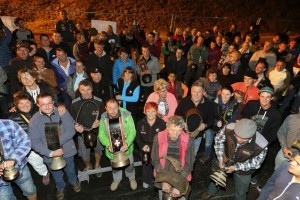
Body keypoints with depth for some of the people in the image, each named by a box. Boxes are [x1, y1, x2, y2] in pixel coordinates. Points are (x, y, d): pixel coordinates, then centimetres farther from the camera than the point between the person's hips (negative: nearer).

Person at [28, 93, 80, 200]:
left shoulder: (62, 112, -17)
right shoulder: (34, 120, -16)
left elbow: (71, 130, -20)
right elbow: (35, 142, -18)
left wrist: (57, 142, -31)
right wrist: (51, 153, -28)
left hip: (67, 150, 0)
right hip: (50, 155, 0)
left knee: (70, 170, 27)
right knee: (57, 175, 26)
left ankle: (74, 181, 60)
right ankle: (60, 188, 58)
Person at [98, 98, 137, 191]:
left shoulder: (126, 115, -26)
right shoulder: (103, 118, -17)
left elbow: (132, 132, -20)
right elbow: (101, 135, -10)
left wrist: (127, 143, -35)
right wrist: (108, 144, -27)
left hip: (126, 147, -1)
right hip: (112, 148, 2)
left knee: (129, 165, 23)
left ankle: (132, 178, 56)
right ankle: (116, 179, 59)